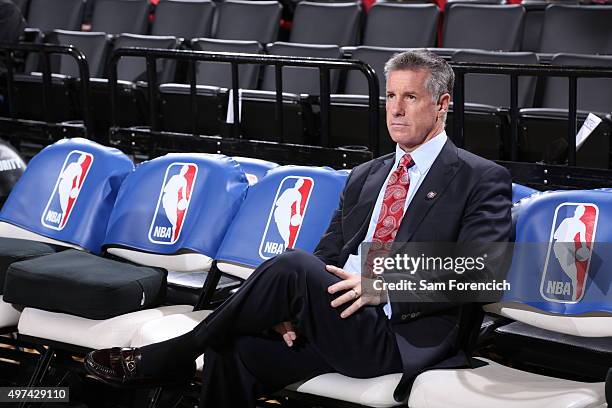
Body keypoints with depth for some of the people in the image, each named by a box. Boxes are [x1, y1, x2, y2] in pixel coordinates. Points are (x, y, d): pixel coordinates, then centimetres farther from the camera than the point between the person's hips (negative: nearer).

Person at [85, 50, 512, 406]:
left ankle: (167, 358, -13)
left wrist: (386, 288, -20)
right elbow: (327, 254, 17)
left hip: (400, 341, -6)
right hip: (336, 325, 6)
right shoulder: (364, 177, 23)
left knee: (293, 265, -27)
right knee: (235, 351, -21)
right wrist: (291, 308, -5)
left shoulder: (483, 180, 2)